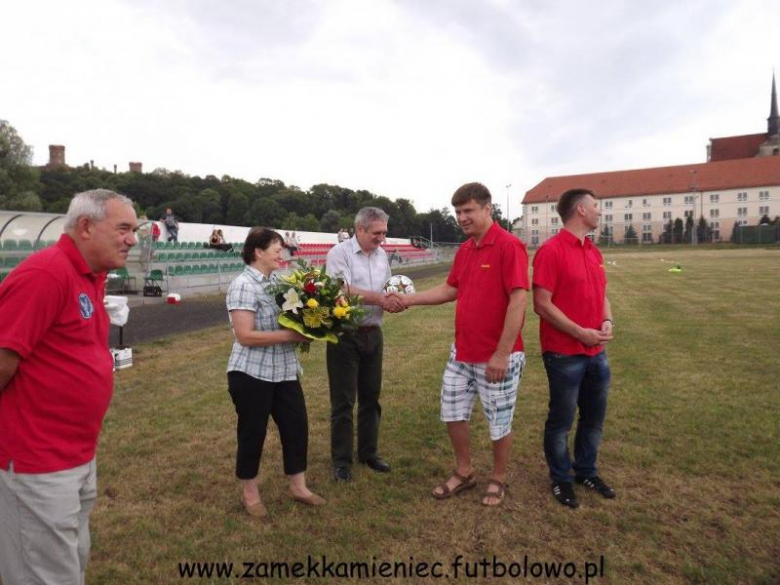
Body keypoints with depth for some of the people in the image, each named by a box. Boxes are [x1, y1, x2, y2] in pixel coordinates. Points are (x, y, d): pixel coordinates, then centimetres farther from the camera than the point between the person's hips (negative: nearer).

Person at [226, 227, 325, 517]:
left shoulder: (277, 281, 6)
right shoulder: (243, 285, -16)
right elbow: (245, 336, -23)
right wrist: (290, 335, -23)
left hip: (284, 371, 7)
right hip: (252, 374, -7)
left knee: (297, 426, 12)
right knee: (252, 433, 9)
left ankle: (297, 486, 30)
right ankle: (249, 493, 29)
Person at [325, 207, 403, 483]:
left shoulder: (381, 254, 9)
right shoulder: (339, 253, -12)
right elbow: (344, 291, -22)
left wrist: (395, 300, -9)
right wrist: (380, 298, -28)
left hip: (373, 334, 6)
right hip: (345, 336, -6)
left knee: (371, 397, 15)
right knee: (343, 400, 4)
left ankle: (368, 452, 31)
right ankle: (341, 460, 18)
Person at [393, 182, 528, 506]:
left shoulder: (509, 245, -16)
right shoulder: (464, 250, 9)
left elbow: (518, 300, -21)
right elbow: (451, 289, 17)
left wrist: (502, 353, -22)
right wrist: (411, 298, 5)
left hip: (497, 357, -8)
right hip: (461, 352, 8)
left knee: (499, 421, 10)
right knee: (452, 411, 15)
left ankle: (498, 479, 32)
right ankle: (464, 472, 35)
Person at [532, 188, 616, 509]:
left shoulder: (594, 252, 10)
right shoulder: (551, 250, -15)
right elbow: (542, 304, -18)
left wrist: (607, 321, -1)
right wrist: (580, 333, -18)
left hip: (596, 352, 8)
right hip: (565, 354, -8)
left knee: (594, 418, 19)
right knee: (561, 420, 8)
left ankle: (586, 471, 39)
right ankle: (561, 479, 27)